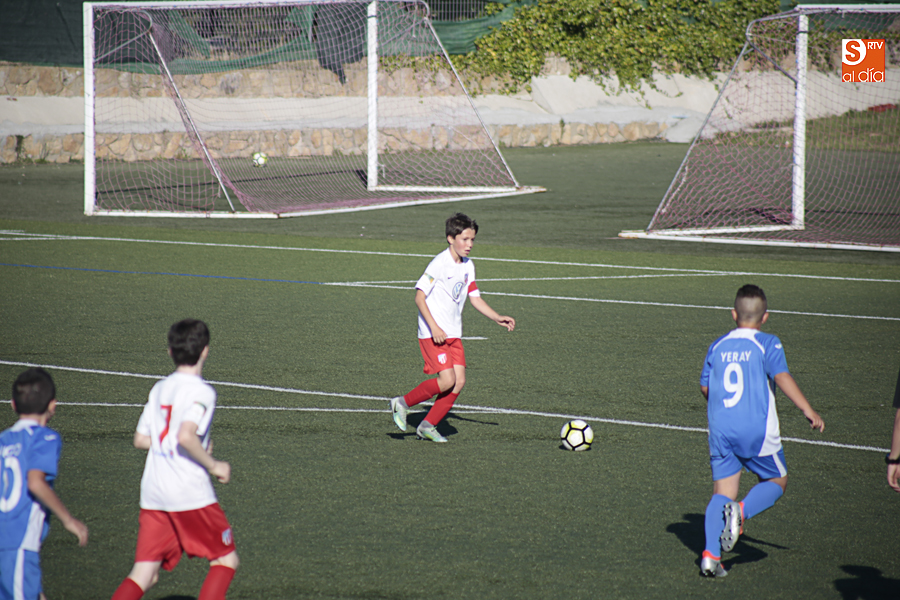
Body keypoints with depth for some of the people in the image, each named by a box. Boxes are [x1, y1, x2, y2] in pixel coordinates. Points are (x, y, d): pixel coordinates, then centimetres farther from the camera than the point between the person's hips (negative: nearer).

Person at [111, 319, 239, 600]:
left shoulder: (160, 388, 11)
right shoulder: (202, 391, -10)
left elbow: (141, 439, 15)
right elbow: (186, 436, -26)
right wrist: (212, 465, -12)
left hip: (152, 490, 7)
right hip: (190, 492, -7)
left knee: (144, 575, 5)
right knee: (226, 559, 9)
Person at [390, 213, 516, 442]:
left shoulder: (468, 266, 10)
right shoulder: (439, 264, -14)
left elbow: (475, 298, 18)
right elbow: (419, 296, -15)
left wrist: (497, 318, 5)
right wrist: (434, 327, -22)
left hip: (453, 334, 8)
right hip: (433, 334, -8)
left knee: (459, 381, -3)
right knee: (447, 380, -17)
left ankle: (428, 426, 9)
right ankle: (402, 403, 3)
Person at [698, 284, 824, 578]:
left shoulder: (718, 346, 10)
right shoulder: (767, 344, -4)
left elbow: (705, 386, 16)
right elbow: (782, 377, -17)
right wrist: (808, 411, -17)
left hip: (721, 429, 4)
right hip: (757, 430, -4)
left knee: (722, 491, 8)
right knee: (776, 481, 14)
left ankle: (710, 554, -8)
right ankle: (742, 510, -16)